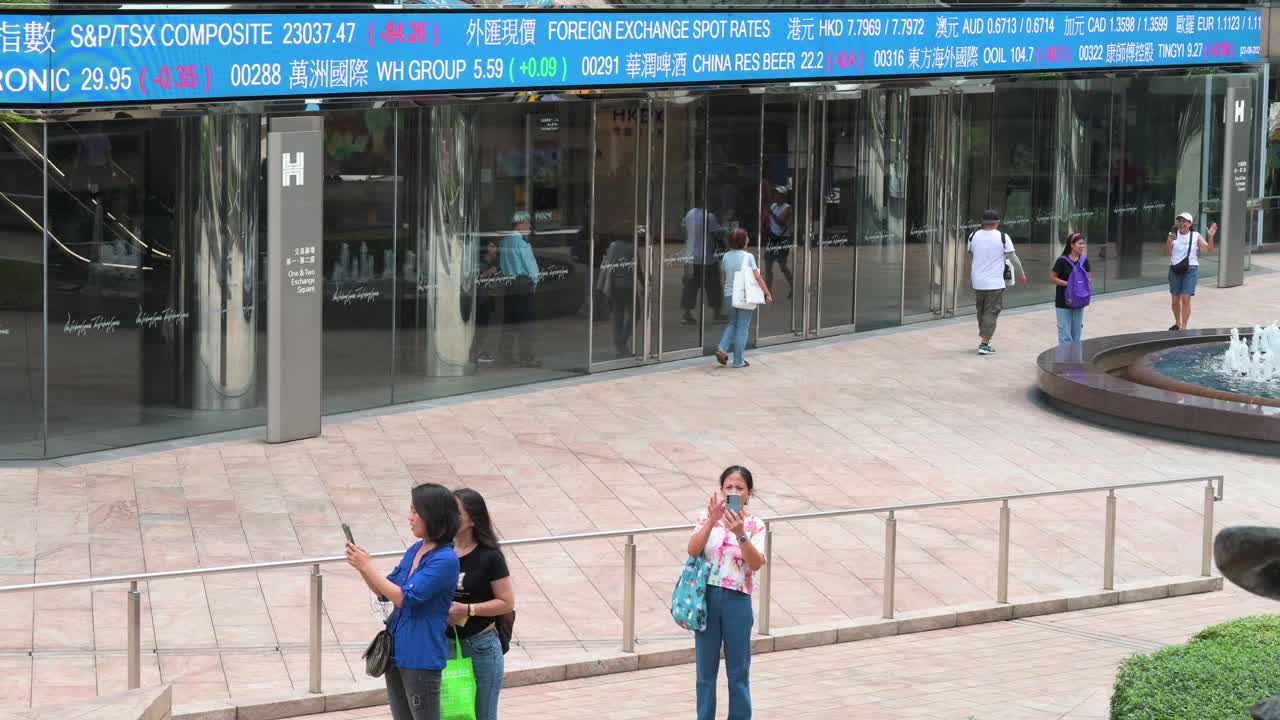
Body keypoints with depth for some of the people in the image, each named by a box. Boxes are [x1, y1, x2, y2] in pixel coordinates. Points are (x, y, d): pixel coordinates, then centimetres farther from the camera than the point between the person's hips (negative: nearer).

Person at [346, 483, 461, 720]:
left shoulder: (445, 560, -19)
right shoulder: (415, 550, 8)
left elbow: (405, 598, -21)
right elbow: (385, 593, 15)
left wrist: (368, 567, -15)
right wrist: (361, 567, -1)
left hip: (421, 658, -9)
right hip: (396, 651, 9)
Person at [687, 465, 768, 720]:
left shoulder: (754, 525, -1)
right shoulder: (708, 516, 2)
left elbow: (756, 564, -16)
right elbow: (693, 550, -13)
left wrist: (740, 534, -31)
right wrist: (711, 521, -26)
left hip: (737, 600, -1)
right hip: (707, 596, 1)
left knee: (738, 671, 6)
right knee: (706, 669, 8)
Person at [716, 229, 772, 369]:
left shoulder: (726, 256, 2)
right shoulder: (748, 257, -12)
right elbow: (758, 278, -12)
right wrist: (768, 294, -4)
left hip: (729, 294, 5)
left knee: (732, 323, 24)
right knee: (742, 328, 5)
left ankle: (722, 348, 5)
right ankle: (738, 361, 8)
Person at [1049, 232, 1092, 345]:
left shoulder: (1084, 261, 2)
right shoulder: (1062, 261, -12)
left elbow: (1089, 276, 15)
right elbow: (1052, 278, -10)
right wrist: (1067, 284, -20)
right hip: (1063, 302, -5)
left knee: (1077, 332, 11)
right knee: (1065, 332, -6)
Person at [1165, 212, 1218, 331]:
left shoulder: (1196, 236, -1)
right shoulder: (1173, 235, 1)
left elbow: (1209, 249, -5)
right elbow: (1167, 253, -4)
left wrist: (1210, 237, -21)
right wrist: (1169, 241, -22)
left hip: (1190, 269, -2)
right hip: (1175, 269, 2)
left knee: (1185, 299, -11)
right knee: (1175, 299, 11)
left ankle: (1183, 327, -8)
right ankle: (1177, 324, 32)